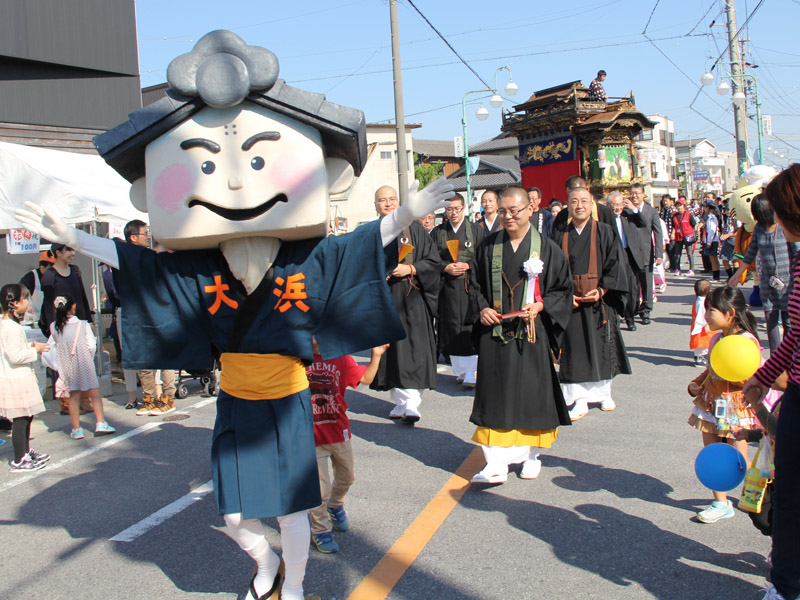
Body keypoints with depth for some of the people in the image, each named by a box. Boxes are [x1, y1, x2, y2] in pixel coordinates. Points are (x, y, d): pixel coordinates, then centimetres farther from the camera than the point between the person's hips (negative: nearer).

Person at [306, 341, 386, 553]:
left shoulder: (340, 358, -2)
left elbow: (366, 378, -1)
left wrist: (376, 356, -11)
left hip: (339, 430, 4)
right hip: (311, 435, -4)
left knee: (347, 477, 22)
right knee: (320, 489, 0)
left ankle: (335, 506, 53)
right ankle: (320, 529, 24)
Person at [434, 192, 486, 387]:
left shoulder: (476, 231, 5)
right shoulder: (438, 232, 9)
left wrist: (467, 266, -13)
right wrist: (446, 268, -10)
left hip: (470, 286, -2)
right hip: (447, 287, 2)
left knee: (470, 329, -7)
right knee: (452, 329, 3)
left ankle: (471, 374, -4)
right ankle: (460, 370, 14)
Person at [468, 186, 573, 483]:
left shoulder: (547, 248, 0)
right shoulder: (489, 246, 7)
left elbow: (563, 289, 2)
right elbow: (476, 284, 13)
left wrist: (540, 306, -14)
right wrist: (483, 308, -4)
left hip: (531, 333, -1)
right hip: (495, 332, 2)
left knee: (531, 394, 6)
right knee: (495, 397, -2)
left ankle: (531, 455, 26)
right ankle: (496, 464, 1)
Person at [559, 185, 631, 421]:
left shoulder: (604, 232, 2)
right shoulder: (562, 236, 7)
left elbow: (615, 264, -2)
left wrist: (601, 290, -13)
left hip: (599, 301, -1)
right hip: (571, 302, 1)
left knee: (601, 349, 8)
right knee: (576, 352, 0)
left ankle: (604, 392, 26)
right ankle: (580, 401, 4)